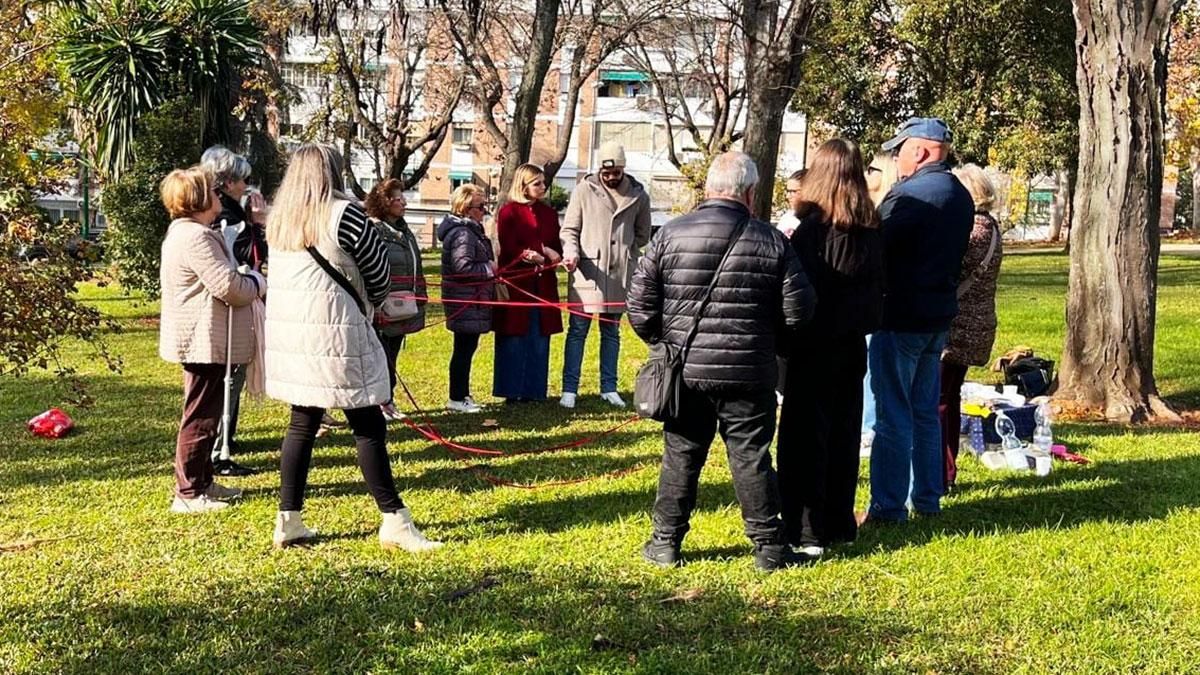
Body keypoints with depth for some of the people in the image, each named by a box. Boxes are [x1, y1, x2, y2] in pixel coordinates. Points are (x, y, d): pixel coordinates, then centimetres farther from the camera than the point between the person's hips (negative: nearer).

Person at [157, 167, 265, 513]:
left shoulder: (186, 232, 16)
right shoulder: (196, 237, -20)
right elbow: (229, 286, -23)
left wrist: (248, 281, 8)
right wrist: (258, 282, -5)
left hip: (204, 340, 11)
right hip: (205, 340, -11)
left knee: (207, 412, 19)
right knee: (200, 417, -5)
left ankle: (203, 481, 28)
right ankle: (187, 493, 1)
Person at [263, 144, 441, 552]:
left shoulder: (278, 220, 11)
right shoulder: (343, 214, -9)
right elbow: (379, 272, -4)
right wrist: (372, 301, 17)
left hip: (286, 330, 7)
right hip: (334, 334, -7)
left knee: (302, 423, 12)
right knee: (368, 426, -1)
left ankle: (288, 521, 14)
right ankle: (395, 521, 3)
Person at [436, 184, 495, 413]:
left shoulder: (471, 230, 16)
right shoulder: (462, 234, -18)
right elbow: (463, 267, -26)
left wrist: (490, 267, 11)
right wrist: (490, 268, -14)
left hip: (472, 301, 11)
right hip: (466, 302, -11)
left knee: (467, 347, 15)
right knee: (464, 348, -4)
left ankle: (463, 395, 23)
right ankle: (456, 398, 3)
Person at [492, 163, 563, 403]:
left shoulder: (548, 213, 15)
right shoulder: (508, 212, -2)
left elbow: (556, 246, 13)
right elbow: (509, 249, -10)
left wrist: (553, 254, -9)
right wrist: (529, 255, -21)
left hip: (543, 286, 5)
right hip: (517, 285, -5)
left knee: (539, 340, 6)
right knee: (514, 340, -1)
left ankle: (535, 390, 14)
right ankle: (512, 391, 6)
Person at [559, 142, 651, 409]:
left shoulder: (638, 195, 4)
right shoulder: (584, 190, -2)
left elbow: (642, 235, 15)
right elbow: (569, 229, 1)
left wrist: (624, 254, 3)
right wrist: (571, 253, -17)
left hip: (619, 274, 2)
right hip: (586, 271, -2)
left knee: (611, 332, 12)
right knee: (577, 330, 1)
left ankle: (608, 388, 20)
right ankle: (569, 389, 4)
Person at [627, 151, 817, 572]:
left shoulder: (670, 235, -3)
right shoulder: (771, 241, -4)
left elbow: (640, 305, -3)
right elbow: (799, 310, -3)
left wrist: (662, 340, 14)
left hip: (686, 369, 1)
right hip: (749, 373, -1)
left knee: (680, 456, 12)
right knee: (752, 458, 8)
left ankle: (665, 542, 19)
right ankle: (769, 547, 14)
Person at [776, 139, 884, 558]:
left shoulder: (814, 228, -16)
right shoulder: (871, 230, 4)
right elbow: (877, 287, 11)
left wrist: (783, 341, -9)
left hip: (817, 345, -7)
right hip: (853, 343, 7)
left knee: (806, 437, -1)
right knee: (844, 433, 15)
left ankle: (806, 533, 0)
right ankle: (840, 524, 24)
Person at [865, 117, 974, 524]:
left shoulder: (909, 195, -17)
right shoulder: (961, 197, 11)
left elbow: (876, 251, -16)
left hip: (902, 318, -9)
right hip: (940, 315, 9)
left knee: (893, 415, -3)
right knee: (926, 412, 16)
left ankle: (888, 506, 1)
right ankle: (928, 500, 23)